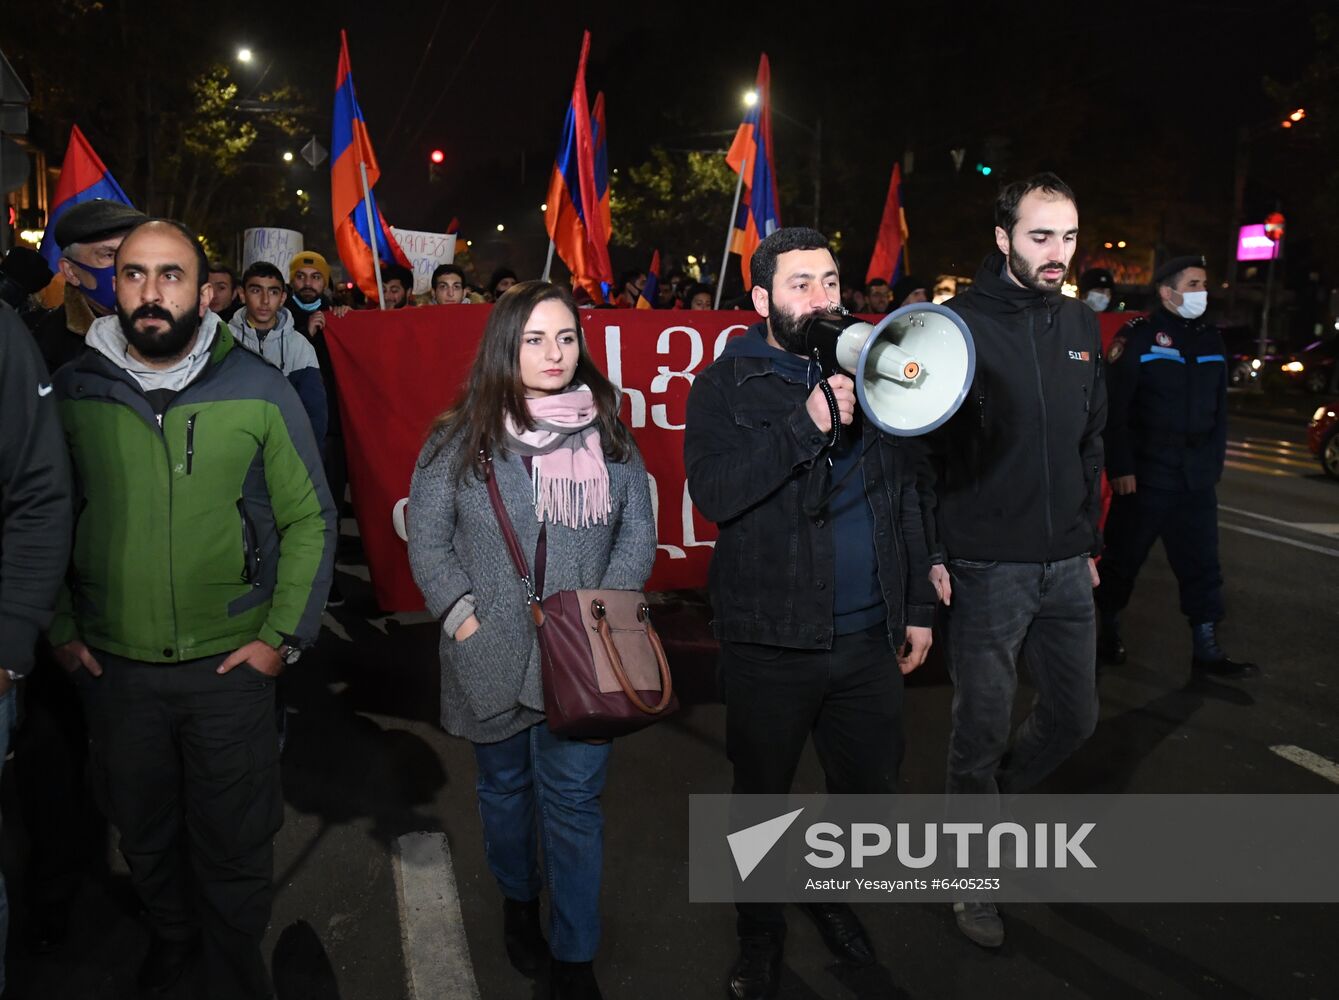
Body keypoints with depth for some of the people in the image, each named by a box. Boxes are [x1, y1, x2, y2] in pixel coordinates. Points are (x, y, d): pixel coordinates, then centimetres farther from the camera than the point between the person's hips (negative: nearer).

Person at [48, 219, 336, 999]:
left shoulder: (261, 392, -9)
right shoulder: (71, 392, -4)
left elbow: (310, 519, -5)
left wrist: (284, 636, -8)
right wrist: (60, 629, 2)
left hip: (232, 664, -2)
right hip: (112, 665, 2)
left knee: (234, 847, 12)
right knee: (144, 836, 23)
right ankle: (171, 937, 50)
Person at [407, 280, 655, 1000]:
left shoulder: (610, 438, 3)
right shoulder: (461, 440, -1)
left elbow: (637, 533, 3)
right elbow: (427, 538, 1)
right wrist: (463, 614, -9)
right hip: (491, 660, 0)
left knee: (573, 802, 3)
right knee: (505, 789, 19)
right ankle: (517, 902, 44)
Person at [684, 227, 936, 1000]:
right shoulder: (727, 384, -5)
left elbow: (905, 494, 13)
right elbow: (713, 491, -21)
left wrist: (919, 605, 12)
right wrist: (807, 424, -27)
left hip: (869, 637, 4)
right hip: (771, 641, -4)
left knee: (873, 788, 17)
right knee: (764, 796, 13)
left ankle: (836, 895, 46)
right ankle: (761, 929, 38)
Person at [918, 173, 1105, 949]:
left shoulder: (1081, 326, 9)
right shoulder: (961, 324, -10)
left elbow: (1090, 441, 16)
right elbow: (920, 446, -12)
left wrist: (1091, 540, 16)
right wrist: (930, 553, -15)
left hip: (1066, 566, 6)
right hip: (986, 570, -6)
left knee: (1074, 717, 15)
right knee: (983, 728, 4)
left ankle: (992, 796, 42)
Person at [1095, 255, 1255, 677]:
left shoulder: (1211, 339, 11)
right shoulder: (1138, 337, -9)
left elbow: (1219, 410, 15)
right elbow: (1113, 409, -13)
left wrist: (1214, 464, 11)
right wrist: (1120, 468, -16)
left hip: (1196, 479, 6)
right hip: (1143, 477, -6)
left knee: (1202, 564, 8)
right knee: (1123, 559, 6)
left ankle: (1206, 649, 15)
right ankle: (1108, 633, 23)